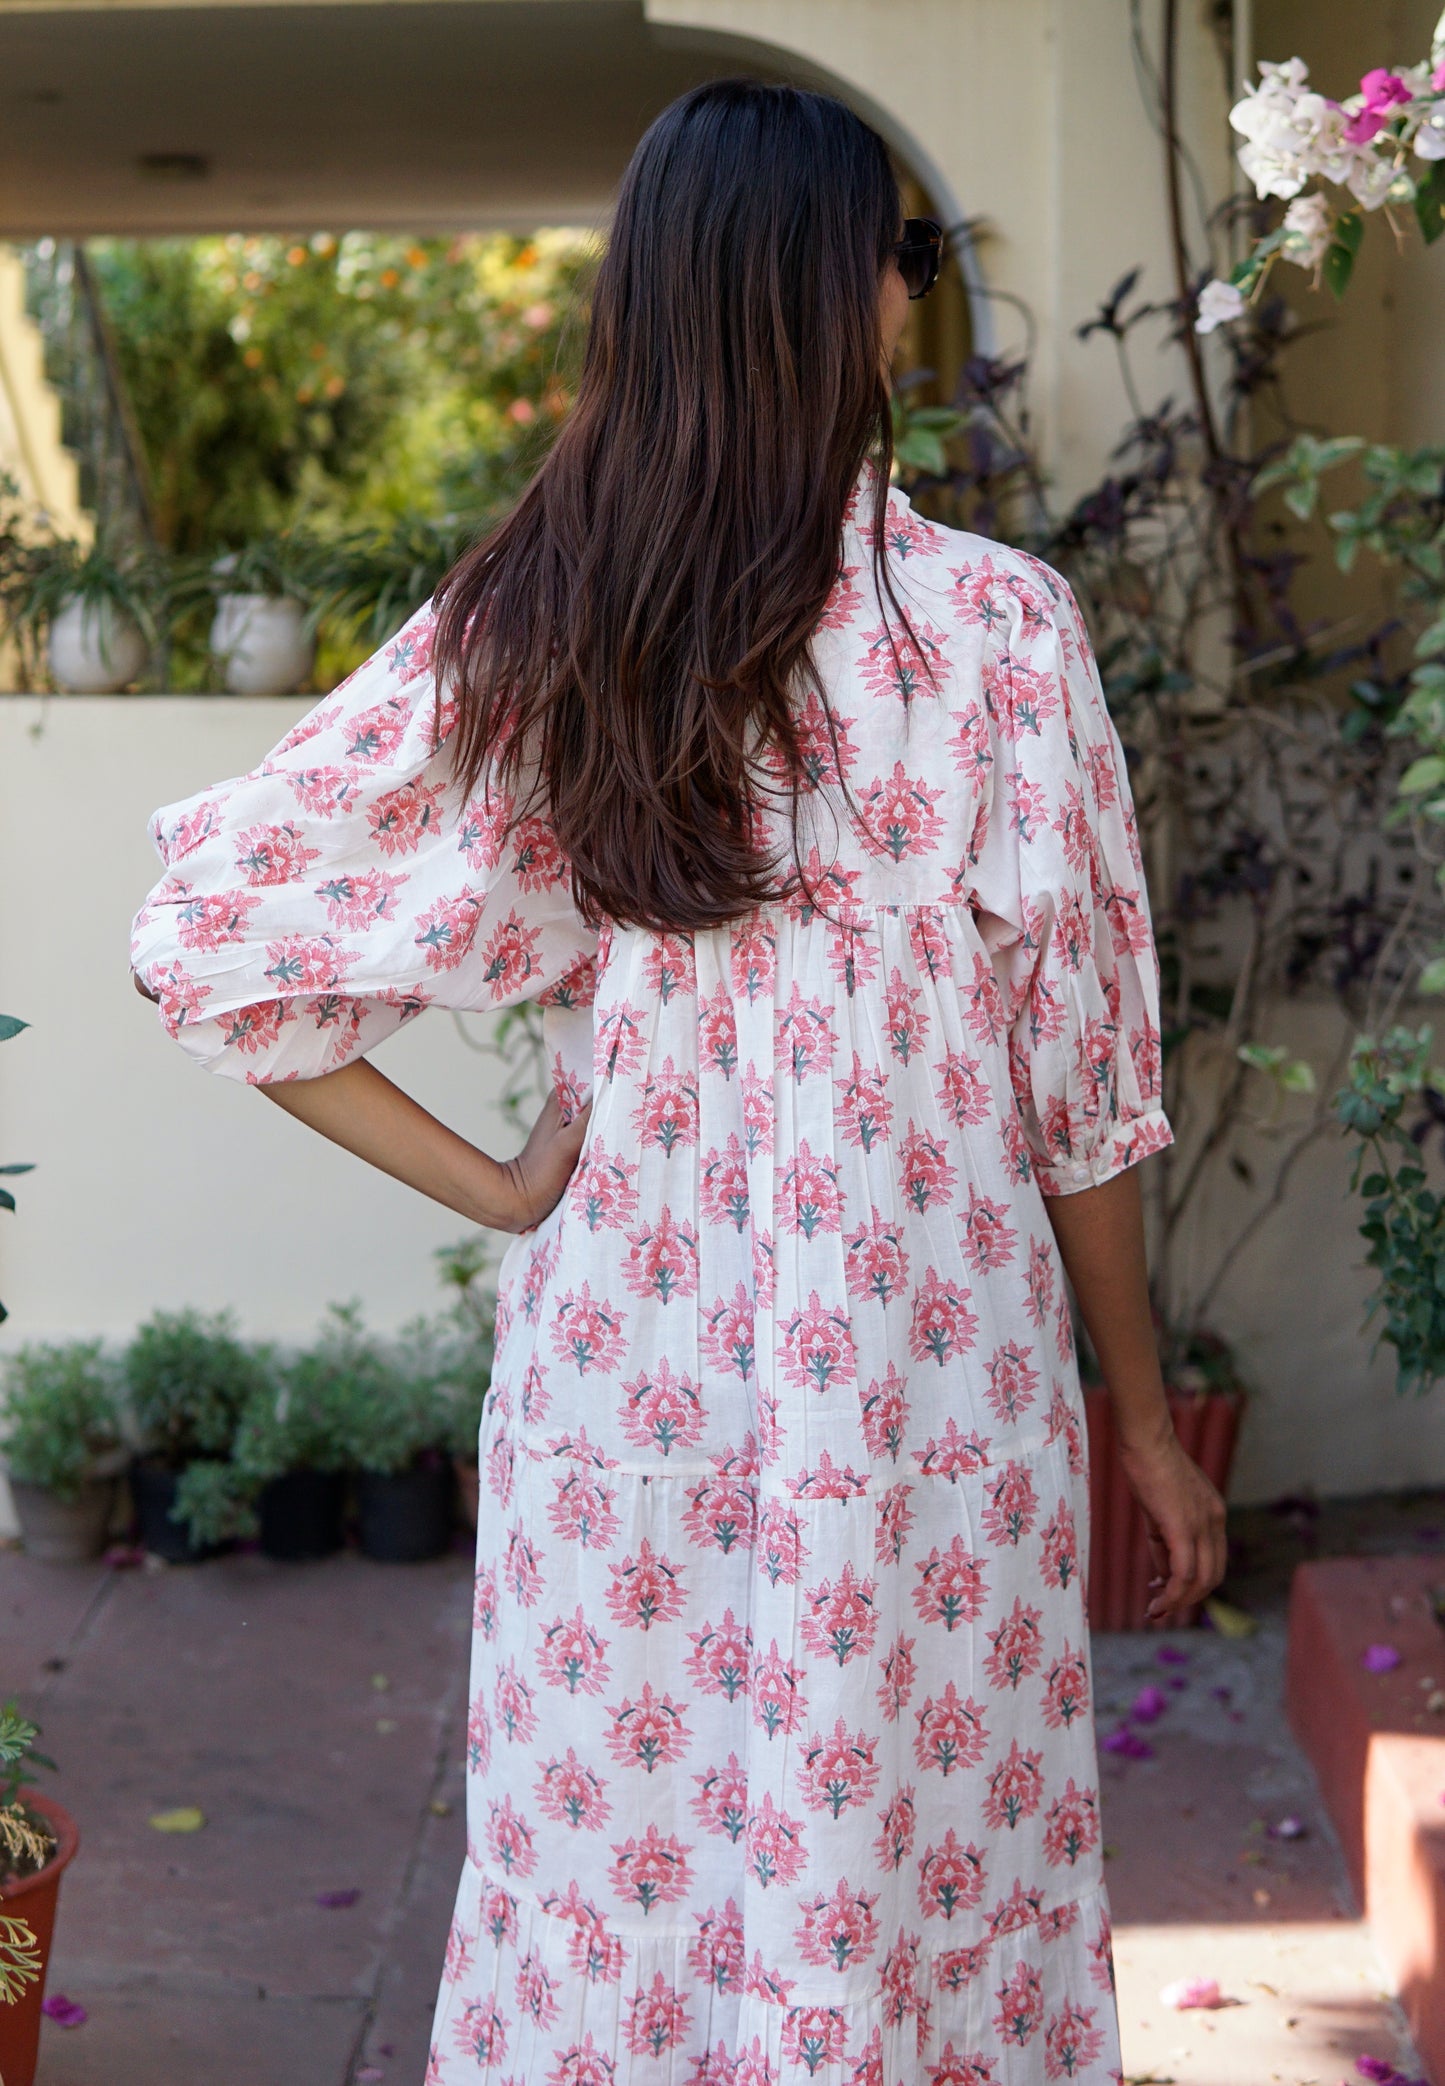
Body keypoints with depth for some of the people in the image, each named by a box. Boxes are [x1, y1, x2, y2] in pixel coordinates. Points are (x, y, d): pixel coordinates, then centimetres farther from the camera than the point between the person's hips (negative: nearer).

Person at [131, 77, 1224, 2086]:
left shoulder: (508, 637, -3)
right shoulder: (995, 626, -11)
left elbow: (205, 940, -3)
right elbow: (1079, 1082, -6)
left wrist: (495, 1188, 0)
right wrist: (1146, 1418, 6)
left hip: (621, 1379, 3)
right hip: (922, 1383, -2)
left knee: (616, 1873, 16)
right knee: (908, 1874, 14)